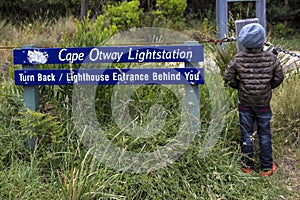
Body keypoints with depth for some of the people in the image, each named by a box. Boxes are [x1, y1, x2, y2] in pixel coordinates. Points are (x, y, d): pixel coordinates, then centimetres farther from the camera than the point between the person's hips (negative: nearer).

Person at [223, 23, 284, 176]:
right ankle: (267, 167, 22)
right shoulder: (271, 58, -11)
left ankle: (247, 166, 23)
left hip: (245, 104, 0)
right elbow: (279, 78, -2)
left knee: (246, 135, 12)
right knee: (264, 135, 12)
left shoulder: (238, 58, -13)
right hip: (263, 104, 0)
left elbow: (228, 78, -8)